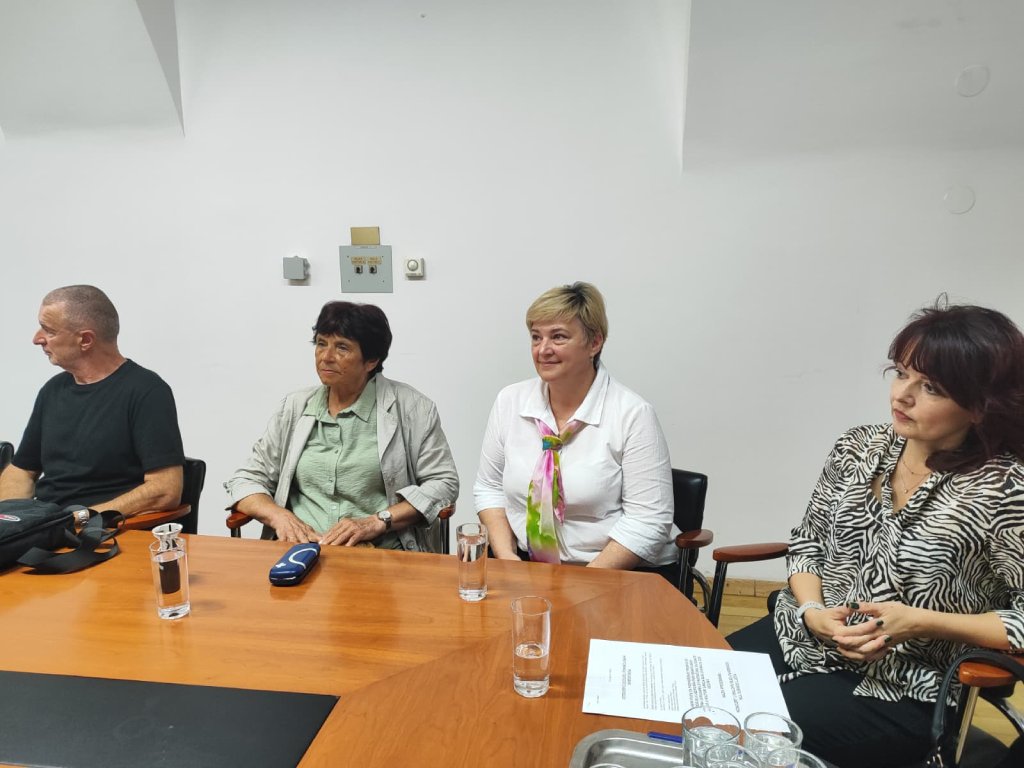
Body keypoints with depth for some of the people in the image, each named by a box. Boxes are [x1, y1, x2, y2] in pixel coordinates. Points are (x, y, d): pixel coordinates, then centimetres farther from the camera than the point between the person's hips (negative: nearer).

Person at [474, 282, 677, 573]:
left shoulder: (633, 415, -10)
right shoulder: (510, 401, 3)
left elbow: (647, 520, -12)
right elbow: (489, 488, 9)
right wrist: (507, 557, -5)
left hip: (620, 573, -3)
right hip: (525, 567, 3)